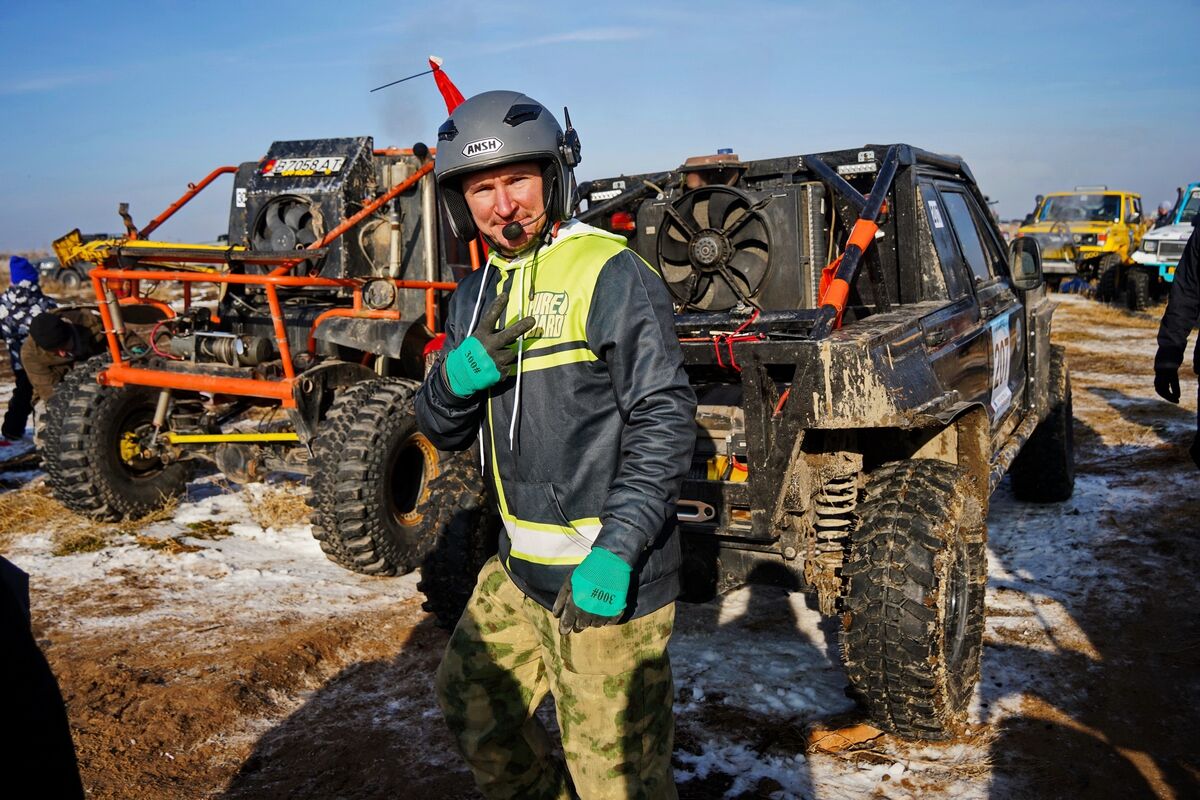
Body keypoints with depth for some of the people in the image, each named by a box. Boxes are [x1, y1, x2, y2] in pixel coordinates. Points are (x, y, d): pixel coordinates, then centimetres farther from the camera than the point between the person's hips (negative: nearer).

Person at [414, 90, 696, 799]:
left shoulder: (612, 274, -13)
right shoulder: (477, 294, 11)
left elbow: (665, 420, -18)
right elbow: (442, 431, 12)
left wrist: (615, 552, -25)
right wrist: (459, 375, -11)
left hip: (604, 579, -8)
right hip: (519, 573, 8)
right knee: (471, 701, 25)